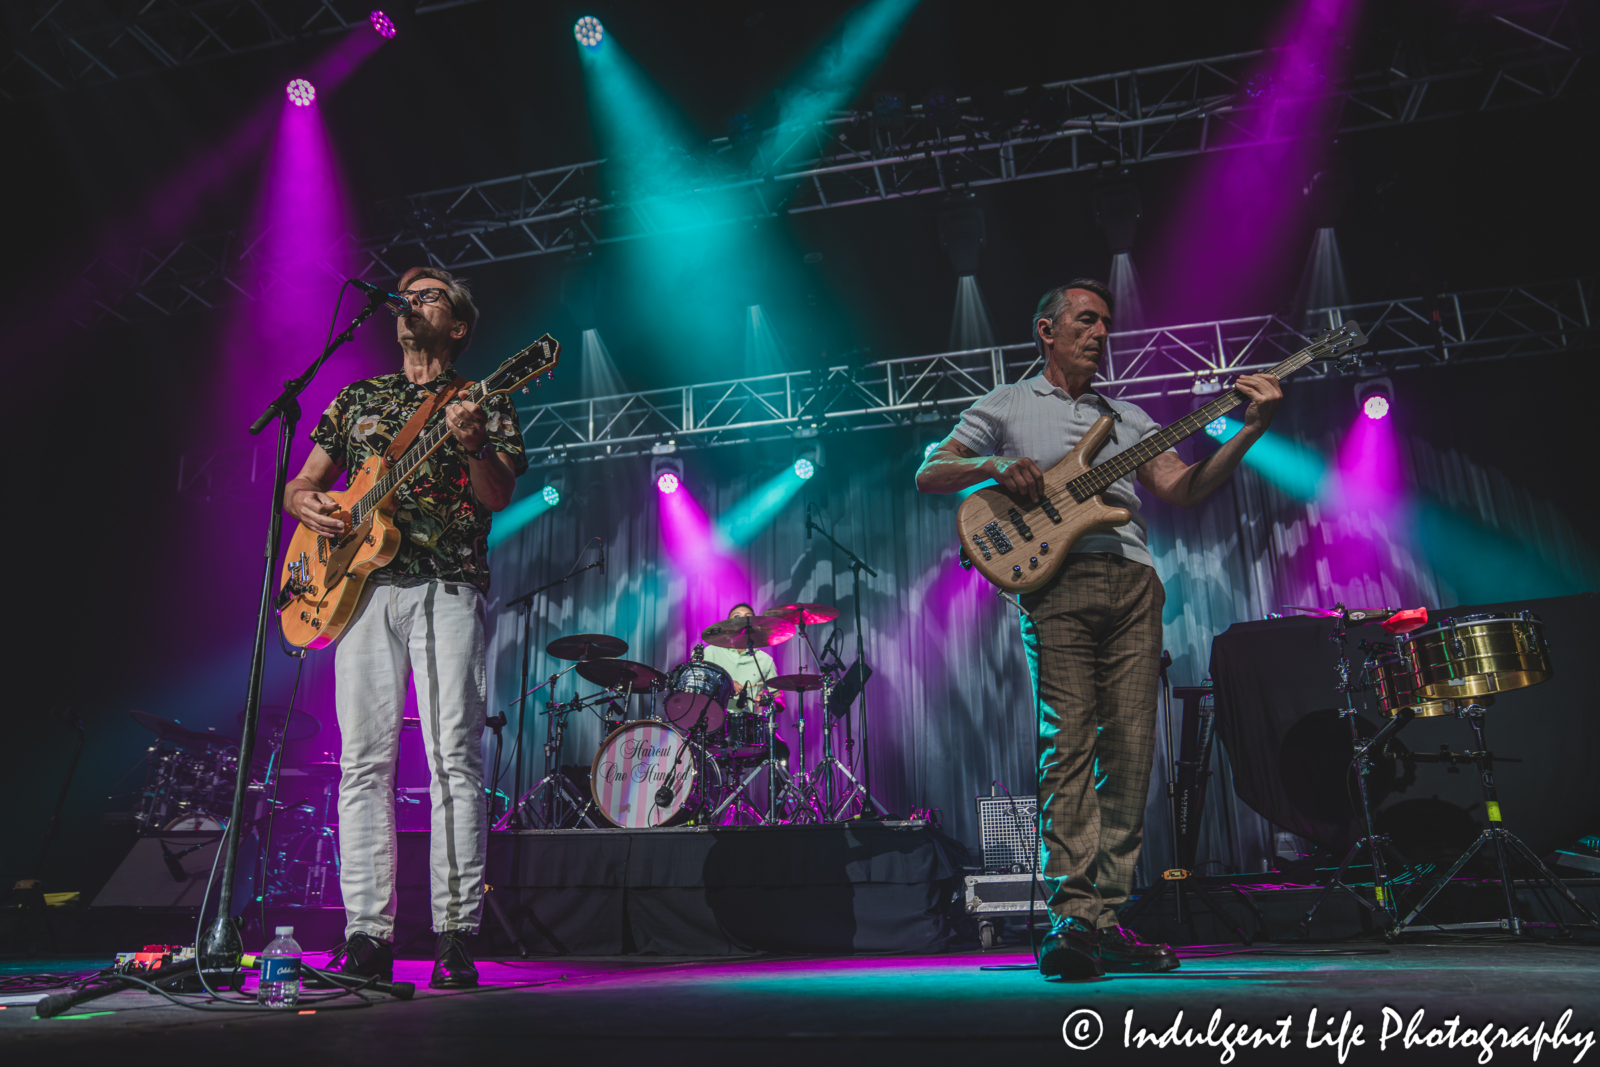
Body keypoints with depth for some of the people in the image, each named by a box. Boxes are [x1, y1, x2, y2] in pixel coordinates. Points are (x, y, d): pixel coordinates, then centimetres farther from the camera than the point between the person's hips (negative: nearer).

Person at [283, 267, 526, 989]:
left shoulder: (485, 401, 12)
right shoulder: (356, 399, 21)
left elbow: (500, 497, -2)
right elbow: (301, 484, 22)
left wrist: (472, 444, -20)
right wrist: (306, 502, -1)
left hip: (448, 588, -3)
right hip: (362, 585, 4)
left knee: (455, 758, -9)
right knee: (363, 761, 0)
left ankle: (455, 937, -4)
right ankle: (367, 936, 6)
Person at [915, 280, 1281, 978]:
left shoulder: (1127, 416, 26)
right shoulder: (1006, 407, 16)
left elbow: (1183, 490, 14)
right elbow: (929, 475, 9)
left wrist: (1250, 430, 3)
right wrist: (996, 466, -8)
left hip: (1133, 585, 4)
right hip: (1057, 580, -4)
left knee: (1129, 756, -1)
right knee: (1067, 747, -13)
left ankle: (1106, 920, 5)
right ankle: (1072, 916, -11)